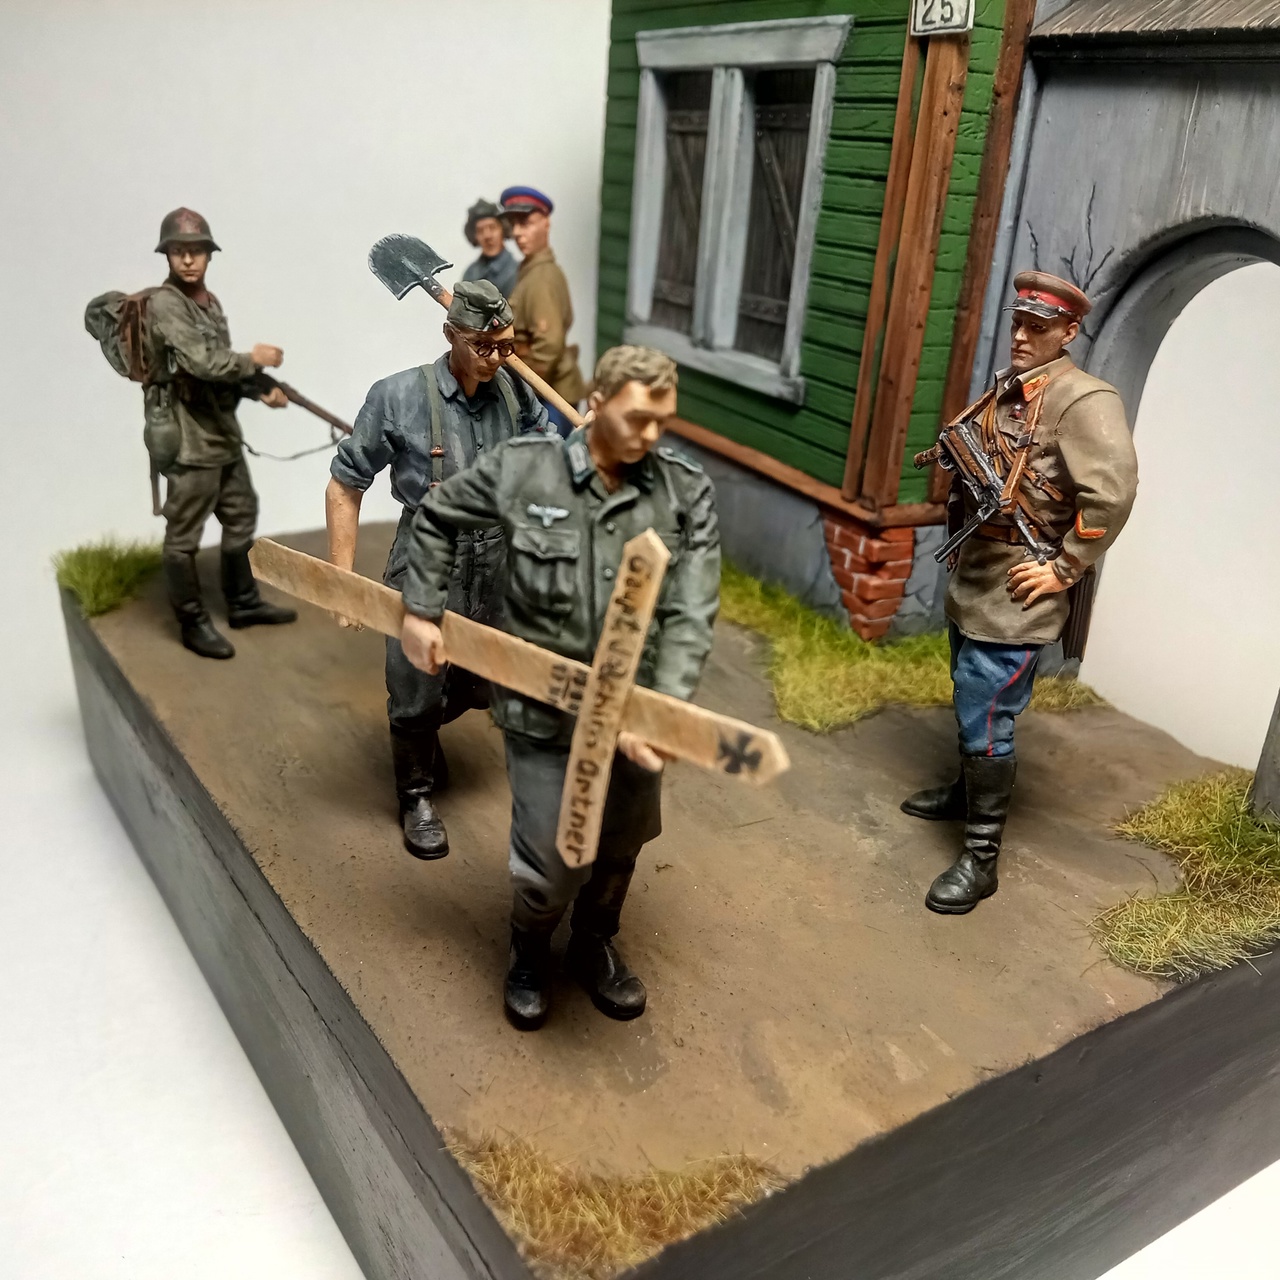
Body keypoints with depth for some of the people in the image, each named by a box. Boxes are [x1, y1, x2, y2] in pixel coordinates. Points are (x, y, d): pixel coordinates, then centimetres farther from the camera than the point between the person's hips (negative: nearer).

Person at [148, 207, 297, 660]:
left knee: (241, 517, 19)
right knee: (185, 535, 1)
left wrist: (259, 391, 4)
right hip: (188, 439, -9)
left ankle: (243, 603, 34)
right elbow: (201, 362, -25)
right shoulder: (164, 304, -15)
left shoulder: (210, 301, 12)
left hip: (224, 432, 10)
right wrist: (254, 359, -12)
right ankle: (194, 623, 12)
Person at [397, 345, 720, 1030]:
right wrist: (420, 611, 3)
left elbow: (690, 615, -15)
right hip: (543, 711, -2)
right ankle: (529, 954, 37)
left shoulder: (686, 491, -10)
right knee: (551, 865, 1)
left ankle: (594, 946, 51)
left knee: (620, 846, 20)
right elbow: (435, 516, 7)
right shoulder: (521, 467, -11)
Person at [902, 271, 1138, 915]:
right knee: (971, 704, 23)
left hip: (1015, 596, -8)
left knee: (986, 718, -6)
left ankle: (981, 857, 5)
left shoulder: (1084, 399, -16)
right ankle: (967, 790, 44)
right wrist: (958, 521, 12)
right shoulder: (1006, 387, 10)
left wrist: (1065, 570, -20)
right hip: (971, 583, 8)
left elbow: (1113, 492, -24)